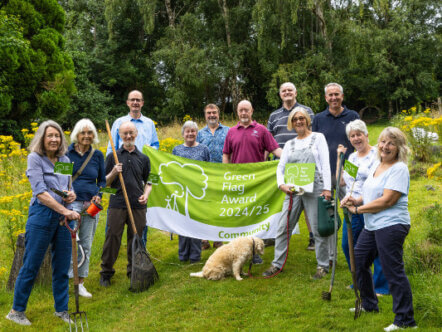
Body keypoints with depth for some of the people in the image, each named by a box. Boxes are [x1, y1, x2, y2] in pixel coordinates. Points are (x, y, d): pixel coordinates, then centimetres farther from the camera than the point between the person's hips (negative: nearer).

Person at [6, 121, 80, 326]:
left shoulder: (65, 160, 10)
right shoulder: (35, 158, -6)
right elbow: (40, 193, -16)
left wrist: (72, 195, -3)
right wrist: (65, 210, -24)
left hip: (63, 217, 5)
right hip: (42, 216, -5)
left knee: (62, 266, 10)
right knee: (31, 265, 3)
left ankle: (61, 309, 23)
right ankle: (17, 311, 19)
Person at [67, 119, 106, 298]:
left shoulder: (97, 155, 9)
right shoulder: (66, 153, 0)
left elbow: (102, 180, 17)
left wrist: (98, 195, -1)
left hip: (91, 205, 3)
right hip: (71, 203, -3)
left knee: (86, 245, 9)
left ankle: (80, 283, 20)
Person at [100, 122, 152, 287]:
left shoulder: (143, 158, 11)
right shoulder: (113, 156, 6)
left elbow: (148, 182, 16)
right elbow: (105, 183, 7)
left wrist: (146, 195, -3)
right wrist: (113, 173, -12)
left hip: (138, 206, 2)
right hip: (117, 204, -2)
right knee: (112, 238, -1)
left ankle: (133, 271, 22)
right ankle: (106, 272, 12)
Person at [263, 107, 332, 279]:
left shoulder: (318, 138, 6)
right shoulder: (290, 144, 16)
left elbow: (325, 164, -1)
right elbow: (281, 167, 11)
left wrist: (327, 188, -10)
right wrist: (281, 184, -8)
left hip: (314, 190, -4)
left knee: (319, 229, 0)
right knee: (283, 227, 2)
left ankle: (323, 266, 12)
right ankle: (277, 263, 13)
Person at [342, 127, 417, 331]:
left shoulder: (399, 169, -14)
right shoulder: (376, 166, 15)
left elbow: (387, 200, -20)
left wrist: (358, 209, -13)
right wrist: (356, 201, 1)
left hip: (391, 226, -10)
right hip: (372, 226, 10)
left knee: (393, 272, -7)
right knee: (358, 262, 18)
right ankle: (369, 305, 36)